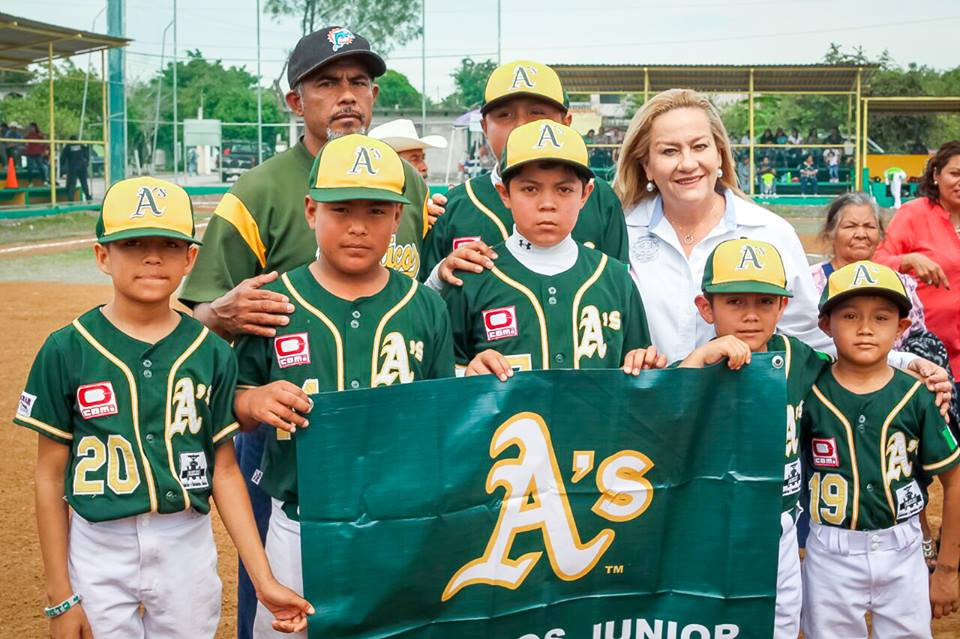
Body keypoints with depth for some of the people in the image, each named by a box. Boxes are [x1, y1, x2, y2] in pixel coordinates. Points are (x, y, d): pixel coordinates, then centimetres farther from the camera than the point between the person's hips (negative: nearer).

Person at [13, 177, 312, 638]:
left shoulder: (212, 352, -1)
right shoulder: (67, 350, -5)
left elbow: (225, 470, 2)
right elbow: (51, 477, -1)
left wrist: (264, 581, -3)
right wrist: (61, 598, -2)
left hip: (189, 547, 1)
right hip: (98, 550, -1)